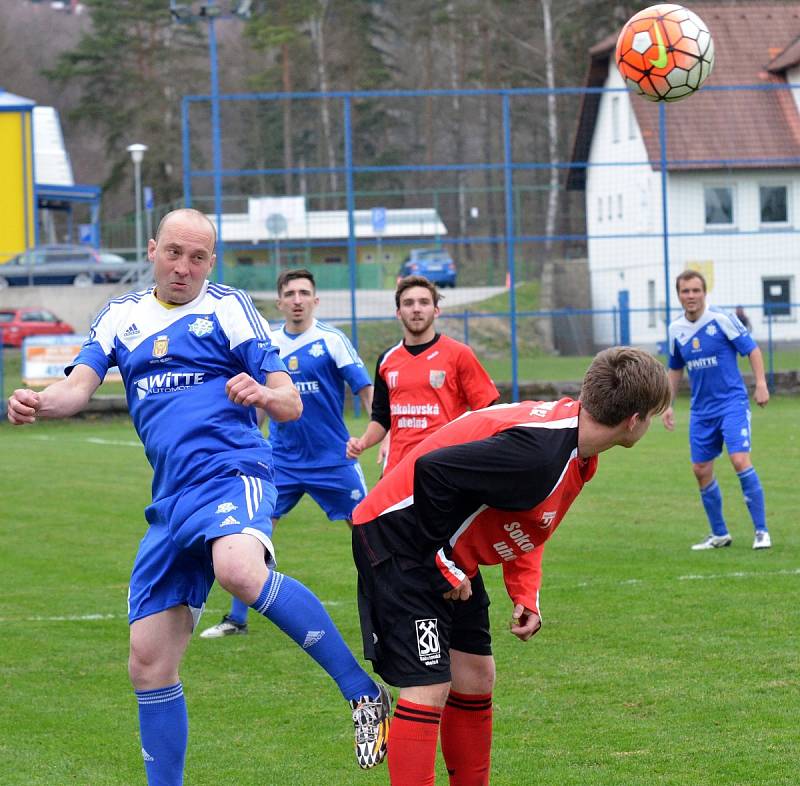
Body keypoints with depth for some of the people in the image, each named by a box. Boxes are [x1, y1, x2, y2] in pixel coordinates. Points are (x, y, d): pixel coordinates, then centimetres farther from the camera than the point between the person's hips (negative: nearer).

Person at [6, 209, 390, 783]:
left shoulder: (228, 307, 5)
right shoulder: (121, 317, 17)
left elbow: (291, 404, 1)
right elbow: (79, 387, 3)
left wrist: (262, 394, -24)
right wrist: (37, 404, -20)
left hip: (232, 472, -5)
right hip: (173, 500, 6)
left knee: (241, 571, -38)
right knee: (149, 663, 3)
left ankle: (364, 694, -29)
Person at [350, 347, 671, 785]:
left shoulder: (577, 452, 3)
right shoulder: (539, 453, -30)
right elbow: (432, 471, -32)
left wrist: (526, 596, 4)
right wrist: (445, 567, -21)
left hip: (451, 559, 10)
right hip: (398, 538, -10)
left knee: (475, 678, 13)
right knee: (430, 688, -15)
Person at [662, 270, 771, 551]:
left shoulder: (721, 319, -10)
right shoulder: (676, 329, 5)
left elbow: (752, 349, -5)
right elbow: (675, 369, 19)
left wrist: (761, 384, -14)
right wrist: (668, 404, 15)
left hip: (732, 403, -6)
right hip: (701, 409, 6)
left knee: (740, 460, -19)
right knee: (701, 471, 5)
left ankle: (761, 531, -10)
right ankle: (719, 535, 20)